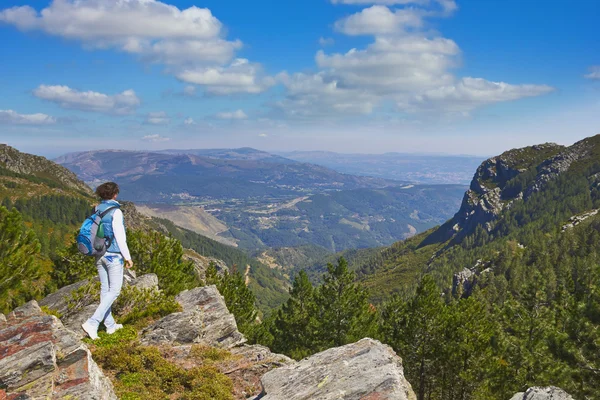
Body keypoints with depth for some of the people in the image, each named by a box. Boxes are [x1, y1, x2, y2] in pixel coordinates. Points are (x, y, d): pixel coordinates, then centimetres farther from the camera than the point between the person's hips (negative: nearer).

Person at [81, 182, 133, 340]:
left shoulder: (97, 210, 5)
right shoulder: (115, 211, -15)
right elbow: (119, 236, -16)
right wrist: (127, 256, -10)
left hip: (99, 254, 7)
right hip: (113, 255, -7)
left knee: (105, 289, 13)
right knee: (114, 291, 0)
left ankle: (110, 325, 23)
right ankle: (92, 323, -10)